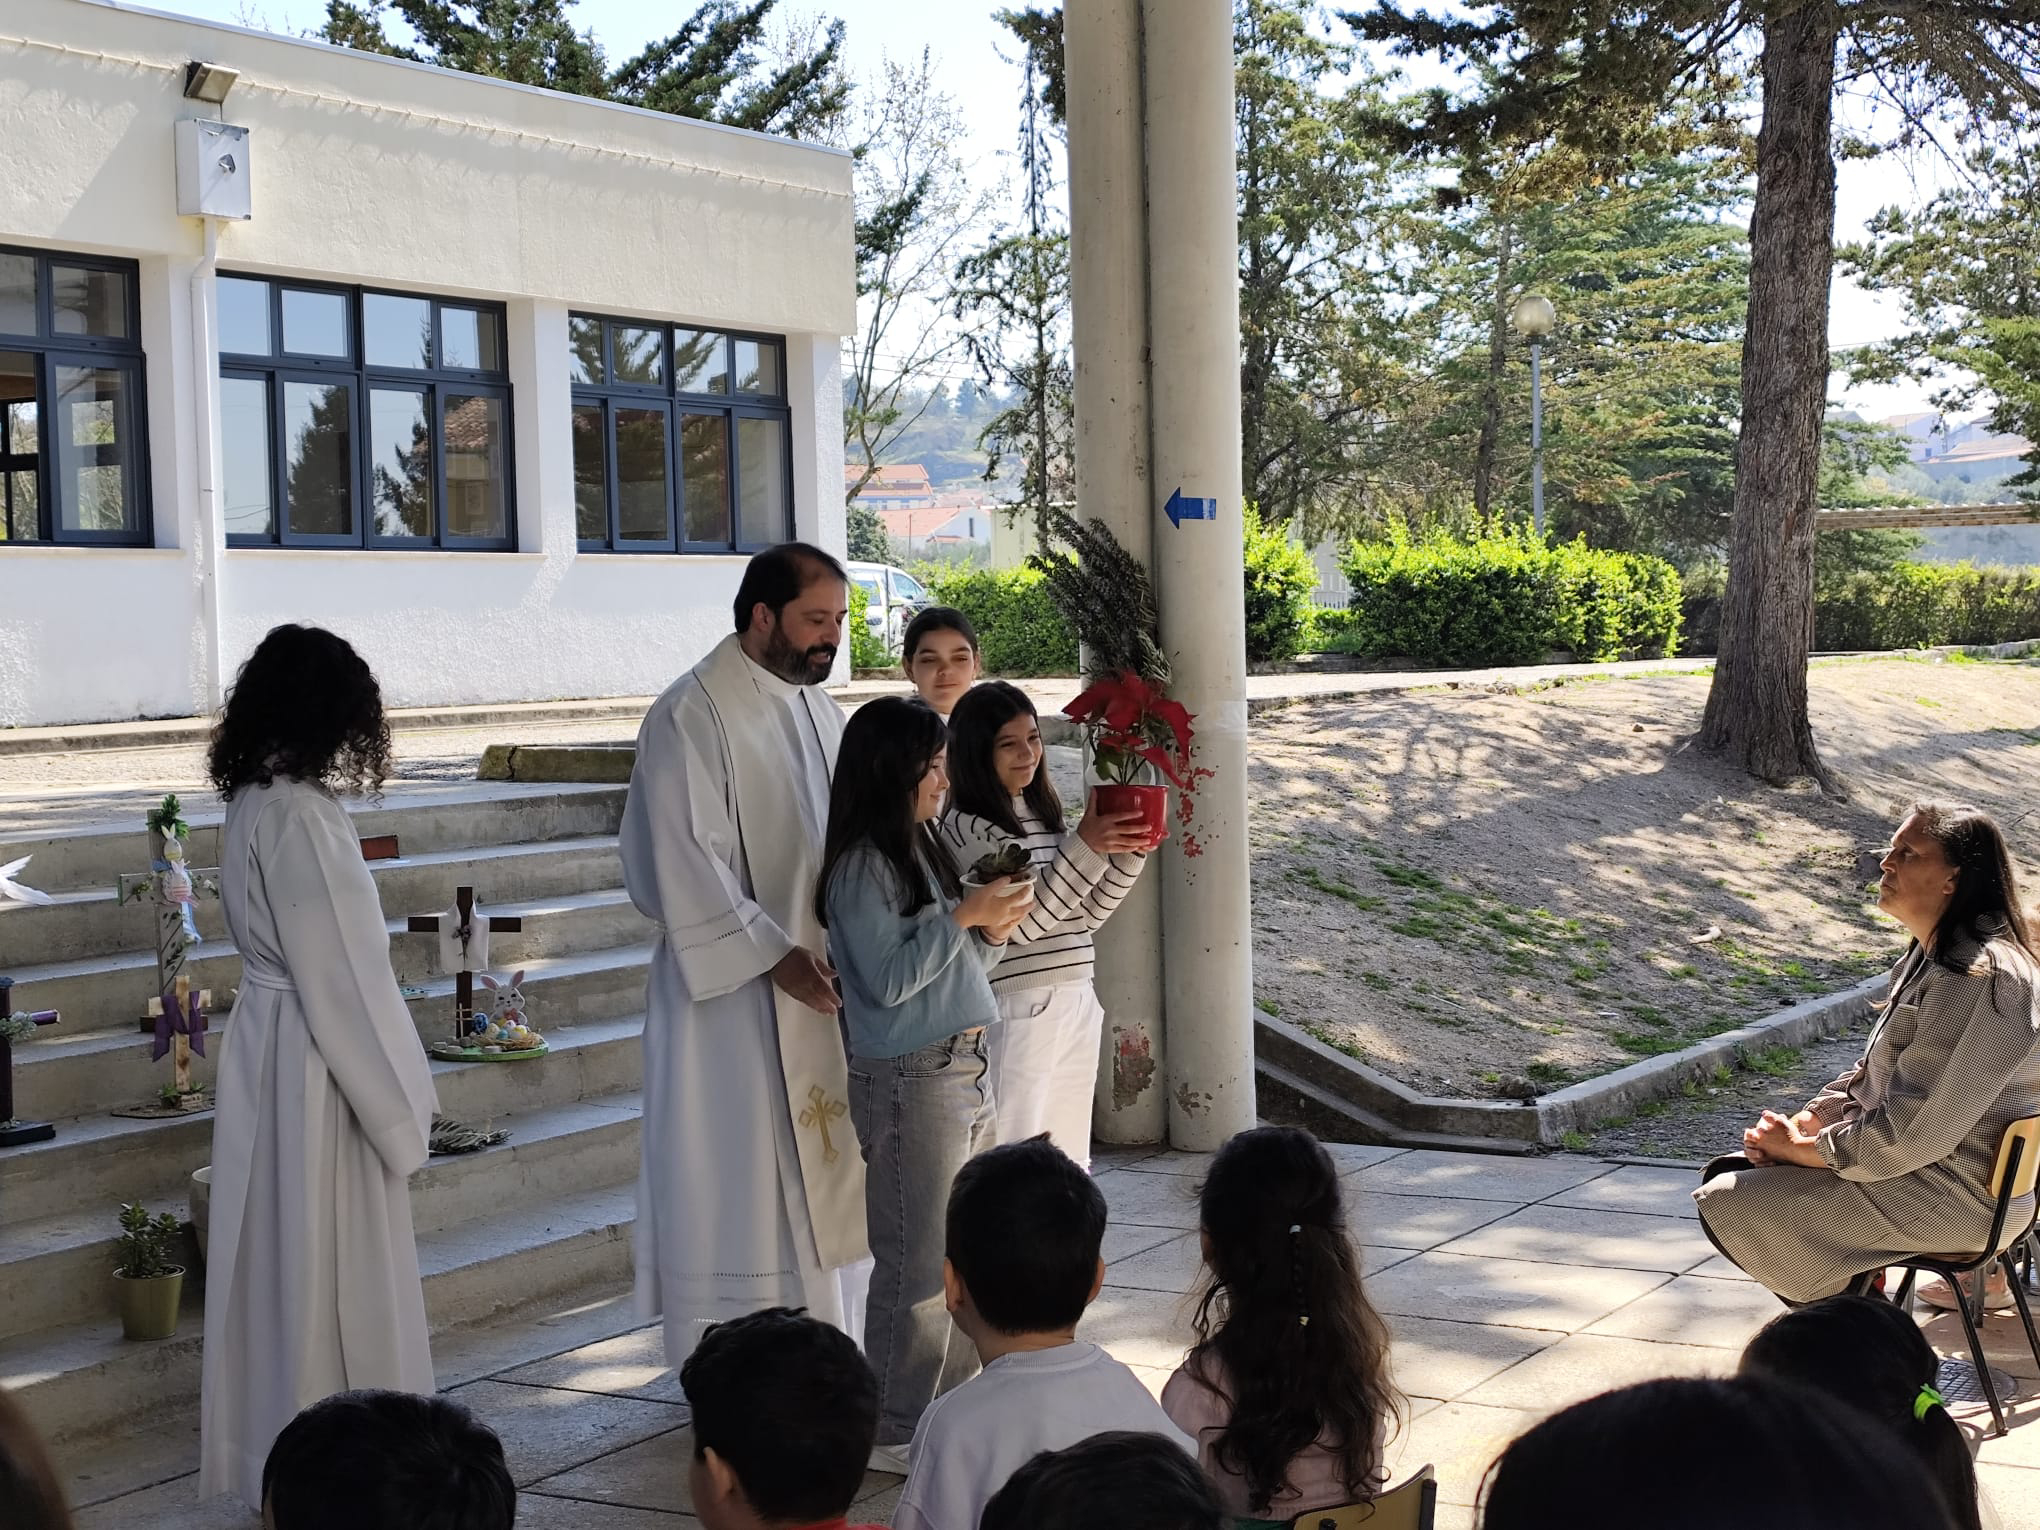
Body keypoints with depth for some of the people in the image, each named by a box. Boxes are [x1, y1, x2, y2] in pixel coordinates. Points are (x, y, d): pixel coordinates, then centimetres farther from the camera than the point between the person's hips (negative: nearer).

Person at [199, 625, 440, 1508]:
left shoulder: (252, 802, 7)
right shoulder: (300, 817, -21)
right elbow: (337, 976, -21)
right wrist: (397, 1106, -14)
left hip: (269, 1047, 9)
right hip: (318, 1065, -9)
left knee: (281, 1263, 16)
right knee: (329, 1271, 1)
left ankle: (271, 1455, 25)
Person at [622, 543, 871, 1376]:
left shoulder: (818, 708, 12)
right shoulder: (692, 715, -12)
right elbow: (684, 862, -16)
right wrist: (774, 954, -20)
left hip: (828, 987, 8)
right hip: (735, 993, -7)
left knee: (829, 1177, 11)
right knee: (744, 1182, -2)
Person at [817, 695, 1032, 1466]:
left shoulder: (918, 849, 13)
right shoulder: (862, 866, -14)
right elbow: (887, 978, -19)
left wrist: (990, 931, 2)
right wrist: (961, 916, -17)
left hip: (964, 1070, 9)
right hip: (909, 1082, -9)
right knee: (918, 1261, -3)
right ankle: (897, 1430, 7)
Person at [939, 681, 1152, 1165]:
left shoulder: (1043, 812, 13)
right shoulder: (966, 827, -11)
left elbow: (1086, 914, 15)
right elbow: (1018, 921, -19)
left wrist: (1130, 850, 2)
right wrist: (1086, 846, -22)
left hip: (1077, 1003, 8)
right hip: (1017, 1011, -8)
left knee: (1070, 1162, 12)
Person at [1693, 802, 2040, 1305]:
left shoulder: (1980, 976, -24)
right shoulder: (1933, 955, 10)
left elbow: (1912, 1132, -25)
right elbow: (1873, 1075, 17)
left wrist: (1803, 1150, -14)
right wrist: (1804, 1122, 0)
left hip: (1953, 1196, -11)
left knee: (1726, 1205, -12)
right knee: (1728, 1170, 11)